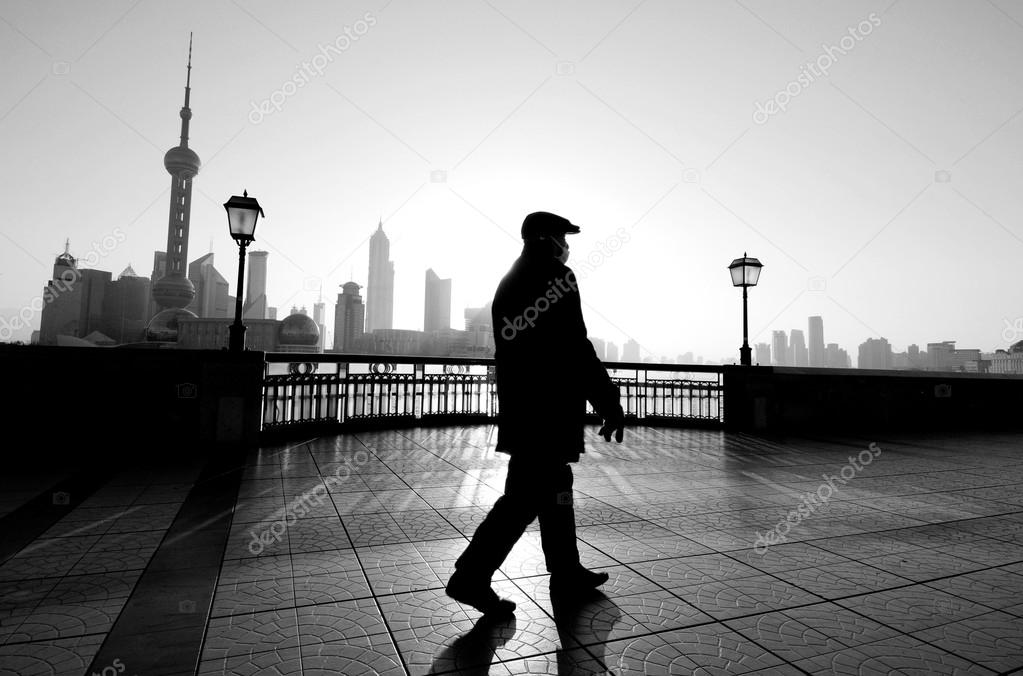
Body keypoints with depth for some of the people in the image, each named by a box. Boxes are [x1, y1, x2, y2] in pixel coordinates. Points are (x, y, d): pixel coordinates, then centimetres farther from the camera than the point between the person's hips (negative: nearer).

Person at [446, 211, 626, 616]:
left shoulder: (508, 283, 17)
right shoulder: (556, 277, -9)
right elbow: (576, 350, -16)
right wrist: (610, 404, -12)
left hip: (520, 408, 10)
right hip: (549, 410, -10)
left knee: (554, 487, 17)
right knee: (526, 494, -3)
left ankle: (566, 572, 29)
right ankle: (471, 577, 1)